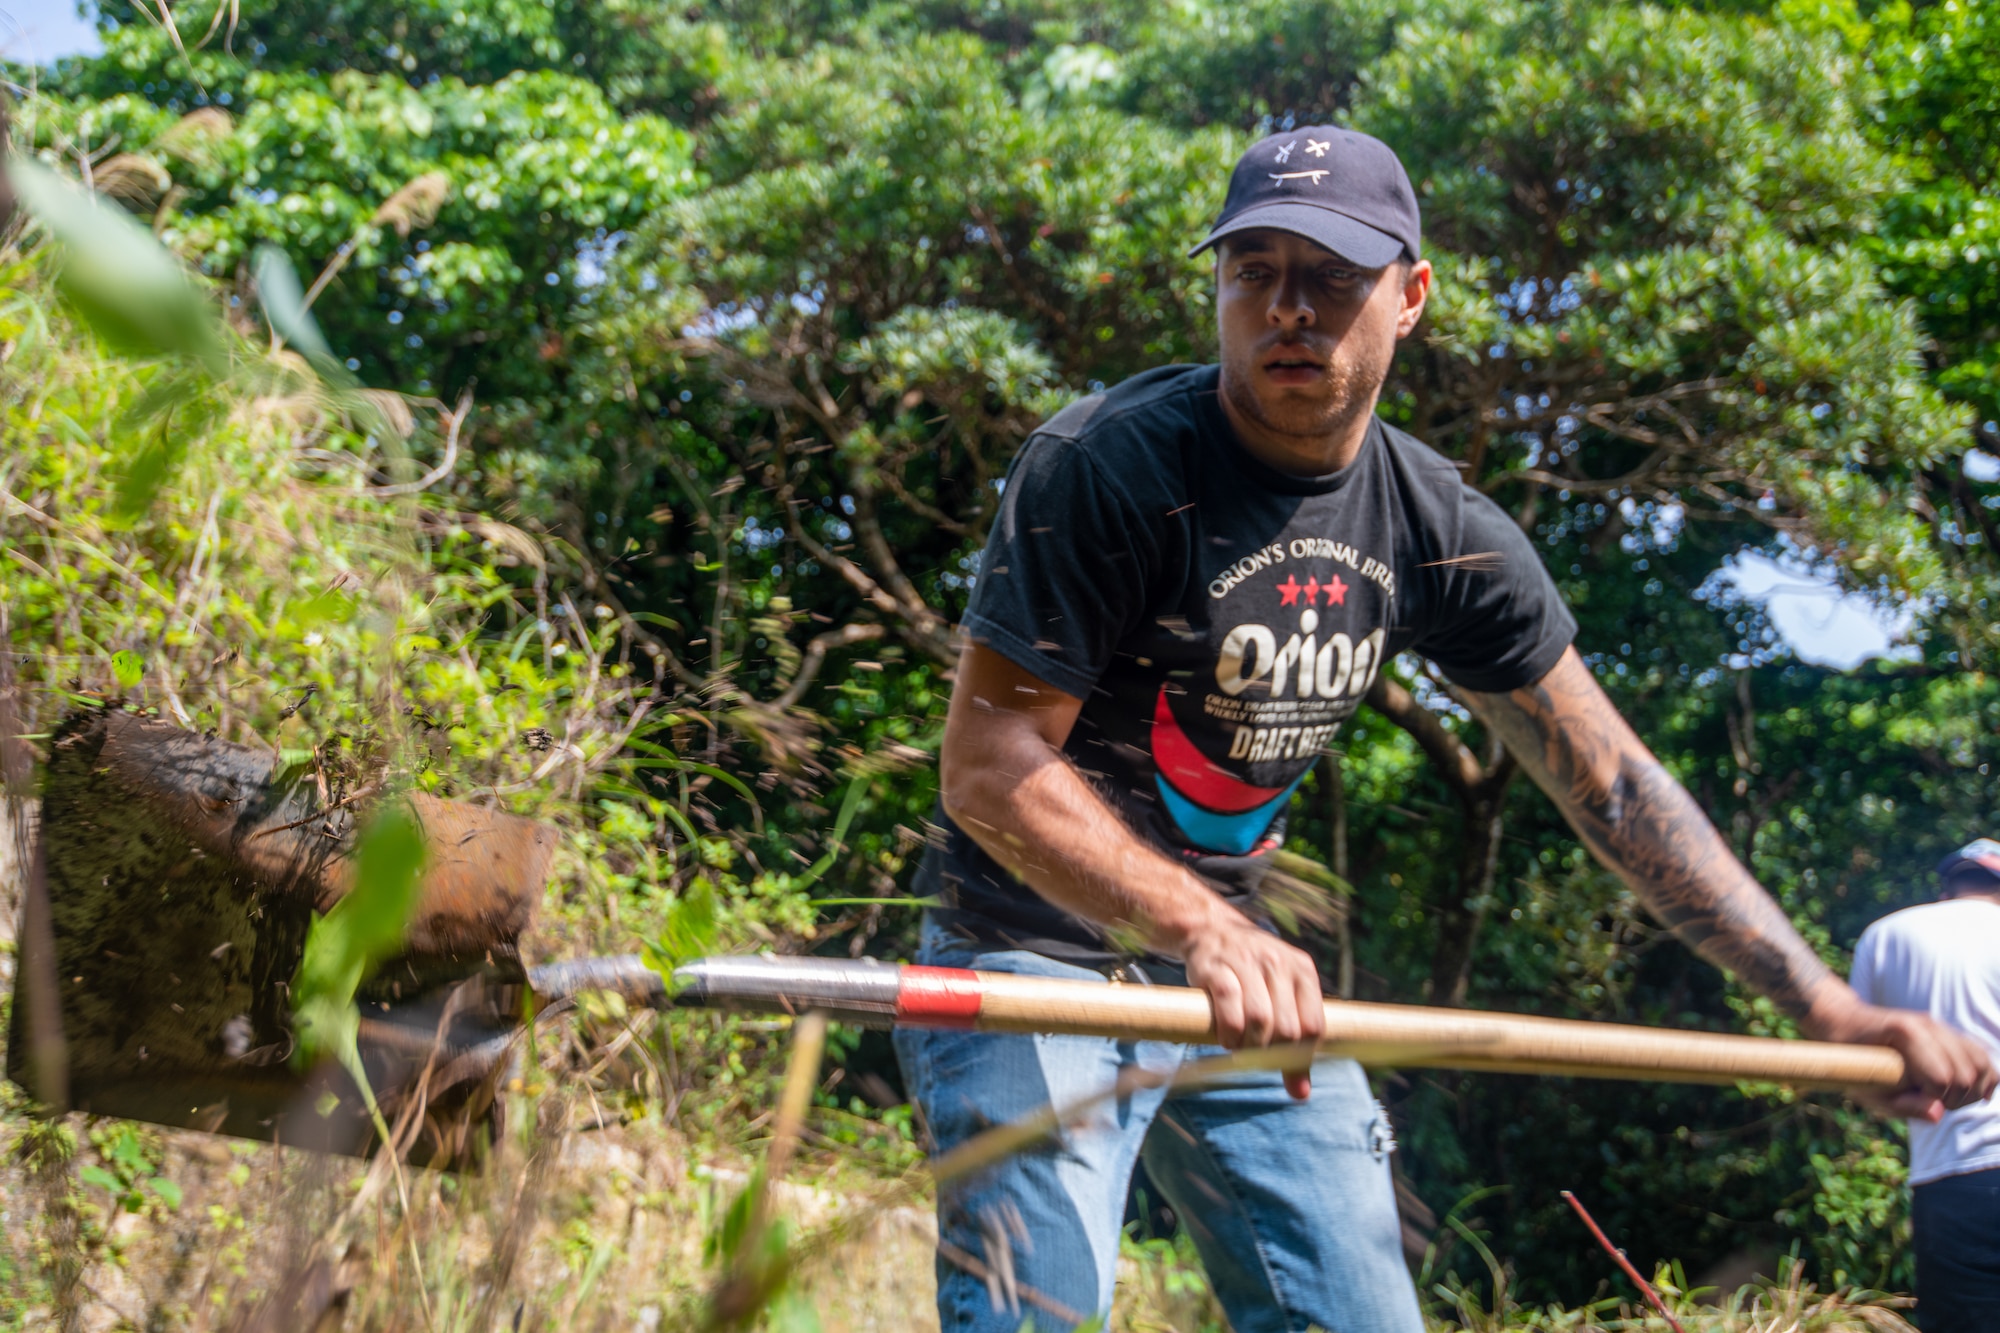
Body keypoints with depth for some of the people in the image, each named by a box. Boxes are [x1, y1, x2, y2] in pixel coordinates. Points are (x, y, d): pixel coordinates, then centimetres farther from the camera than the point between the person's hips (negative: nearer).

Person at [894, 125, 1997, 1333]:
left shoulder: (1440, 532, -1)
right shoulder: (1110, 465, -18)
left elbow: (1616, 787, 4)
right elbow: (987, 767, -23)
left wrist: (1825, 1005, -2)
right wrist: (1201, 927, -37)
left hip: (1240, 962, 6)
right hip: (1039, 951, -6)